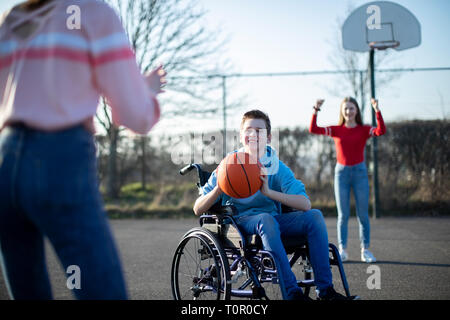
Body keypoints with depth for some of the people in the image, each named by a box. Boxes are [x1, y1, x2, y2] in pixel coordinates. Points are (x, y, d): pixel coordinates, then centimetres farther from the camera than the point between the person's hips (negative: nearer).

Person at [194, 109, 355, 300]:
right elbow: (198, 210, -4)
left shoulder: (278, 168, 2)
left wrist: (269, 192, -27)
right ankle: (292, 293, -38)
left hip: (273, 220, 3)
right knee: (265, 219, -36)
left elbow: (305, 204, -14)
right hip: (241, 221, -3)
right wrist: (218, 189, -24)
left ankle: (325, 290, -18)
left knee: (314, 216, -19)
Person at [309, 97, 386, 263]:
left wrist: (377, 110, -24)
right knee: (343, 215, 1)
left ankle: (365, 250, 8)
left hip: (359, 172, 0)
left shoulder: (363, 130, 2)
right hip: (341, 172, 0)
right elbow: (313, 129, -4)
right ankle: (342, 250, 7)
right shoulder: (336, 130, 5)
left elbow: (381, 131, -17)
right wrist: (316, 111, -14)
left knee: (363, 214, 2)